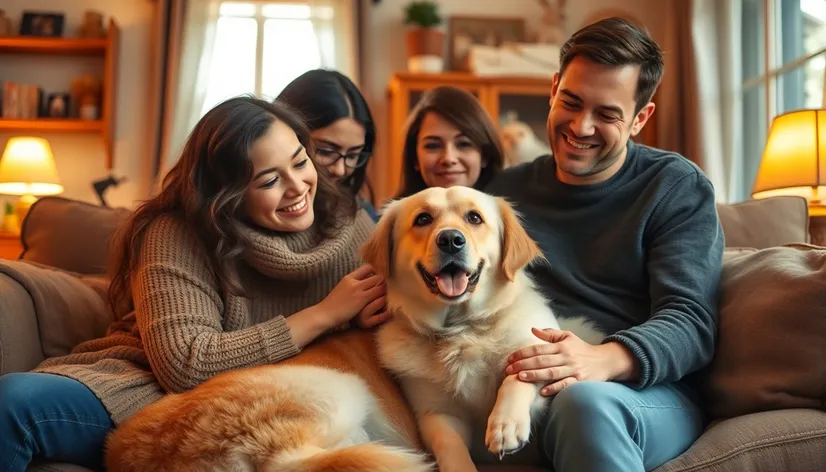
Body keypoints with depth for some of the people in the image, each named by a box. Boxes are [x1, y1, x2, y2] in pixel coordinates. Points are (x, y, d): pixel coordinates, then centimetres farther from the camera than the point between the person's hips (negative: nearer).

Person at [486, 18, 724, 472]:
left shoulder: (678, 187, 4)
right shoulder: (507, 189, 15)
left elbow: (690, 321, -7)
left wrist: (605, 359, -28)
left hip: (648, 395, -3)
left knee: (585, 401, -37)